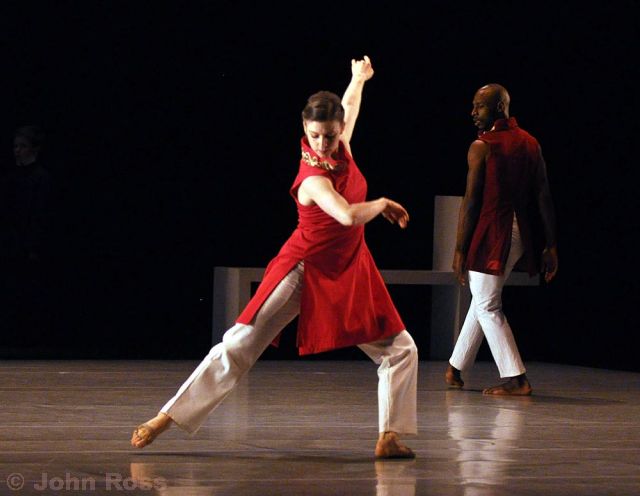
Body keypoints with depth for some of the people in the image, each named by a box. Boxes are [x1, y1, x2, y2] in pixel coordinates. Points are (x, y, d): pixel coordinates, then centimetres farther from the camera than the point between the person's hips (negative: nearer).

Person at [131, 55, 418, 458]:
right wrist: (382, 205, -23)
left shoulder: (342, 149, -5)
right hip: (306, 270, -7)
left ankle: (389, 437, 5)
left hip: (349, 272, 7)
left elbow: (349, 107, 19)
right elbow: (348, 215, -43)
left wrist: (359, 78, 39)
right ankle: (164, 419, -4)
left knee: (401, 350, 2)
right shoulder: (312, 178, -26)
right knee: (237, 347, -7)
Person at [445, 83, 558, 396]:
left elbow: (471, 201, -11)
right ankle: (455, 367, 31)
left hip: (490, 233, -7)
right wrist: (550, 246, 10)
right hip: (522, 234, 7)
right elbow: (544, 196, 7)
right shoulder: (530, 144, 10)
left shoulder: (481, 146, -9)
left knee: (488, 306, 1)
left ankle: (516, 380, -6)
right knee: (483, 298, 20)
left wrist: (460, 249, -8)